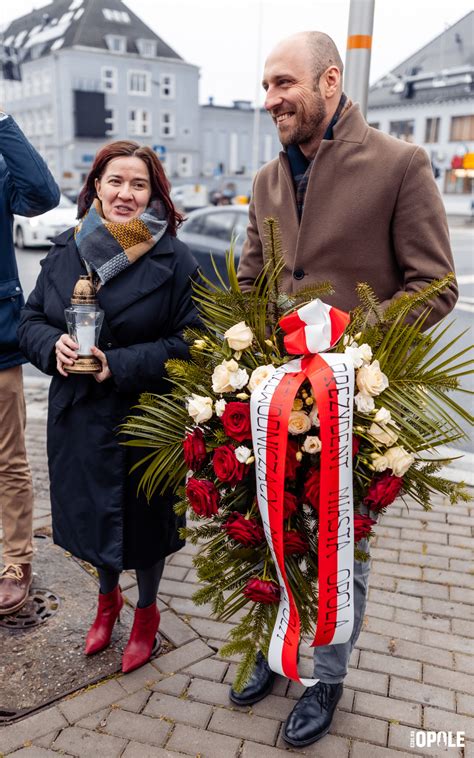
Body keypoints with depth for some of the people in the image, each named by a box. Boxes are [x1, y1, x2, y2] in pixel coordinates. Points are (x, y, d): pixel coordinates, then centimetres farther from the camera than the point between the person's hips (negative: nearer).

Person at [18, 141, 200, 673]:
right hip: (77, 417, 4)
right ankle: (107, 599, 49)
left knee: (142, 520, 12)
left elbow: (189, 342, -12)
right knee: (92, 513, 19)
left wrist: (120, 365, -21)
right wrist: (53, 346, -14)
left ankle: (146, 611, 42)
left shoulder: (173, 259, -9)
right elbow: (31, 320, 9)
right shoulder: (66, 251, 3)